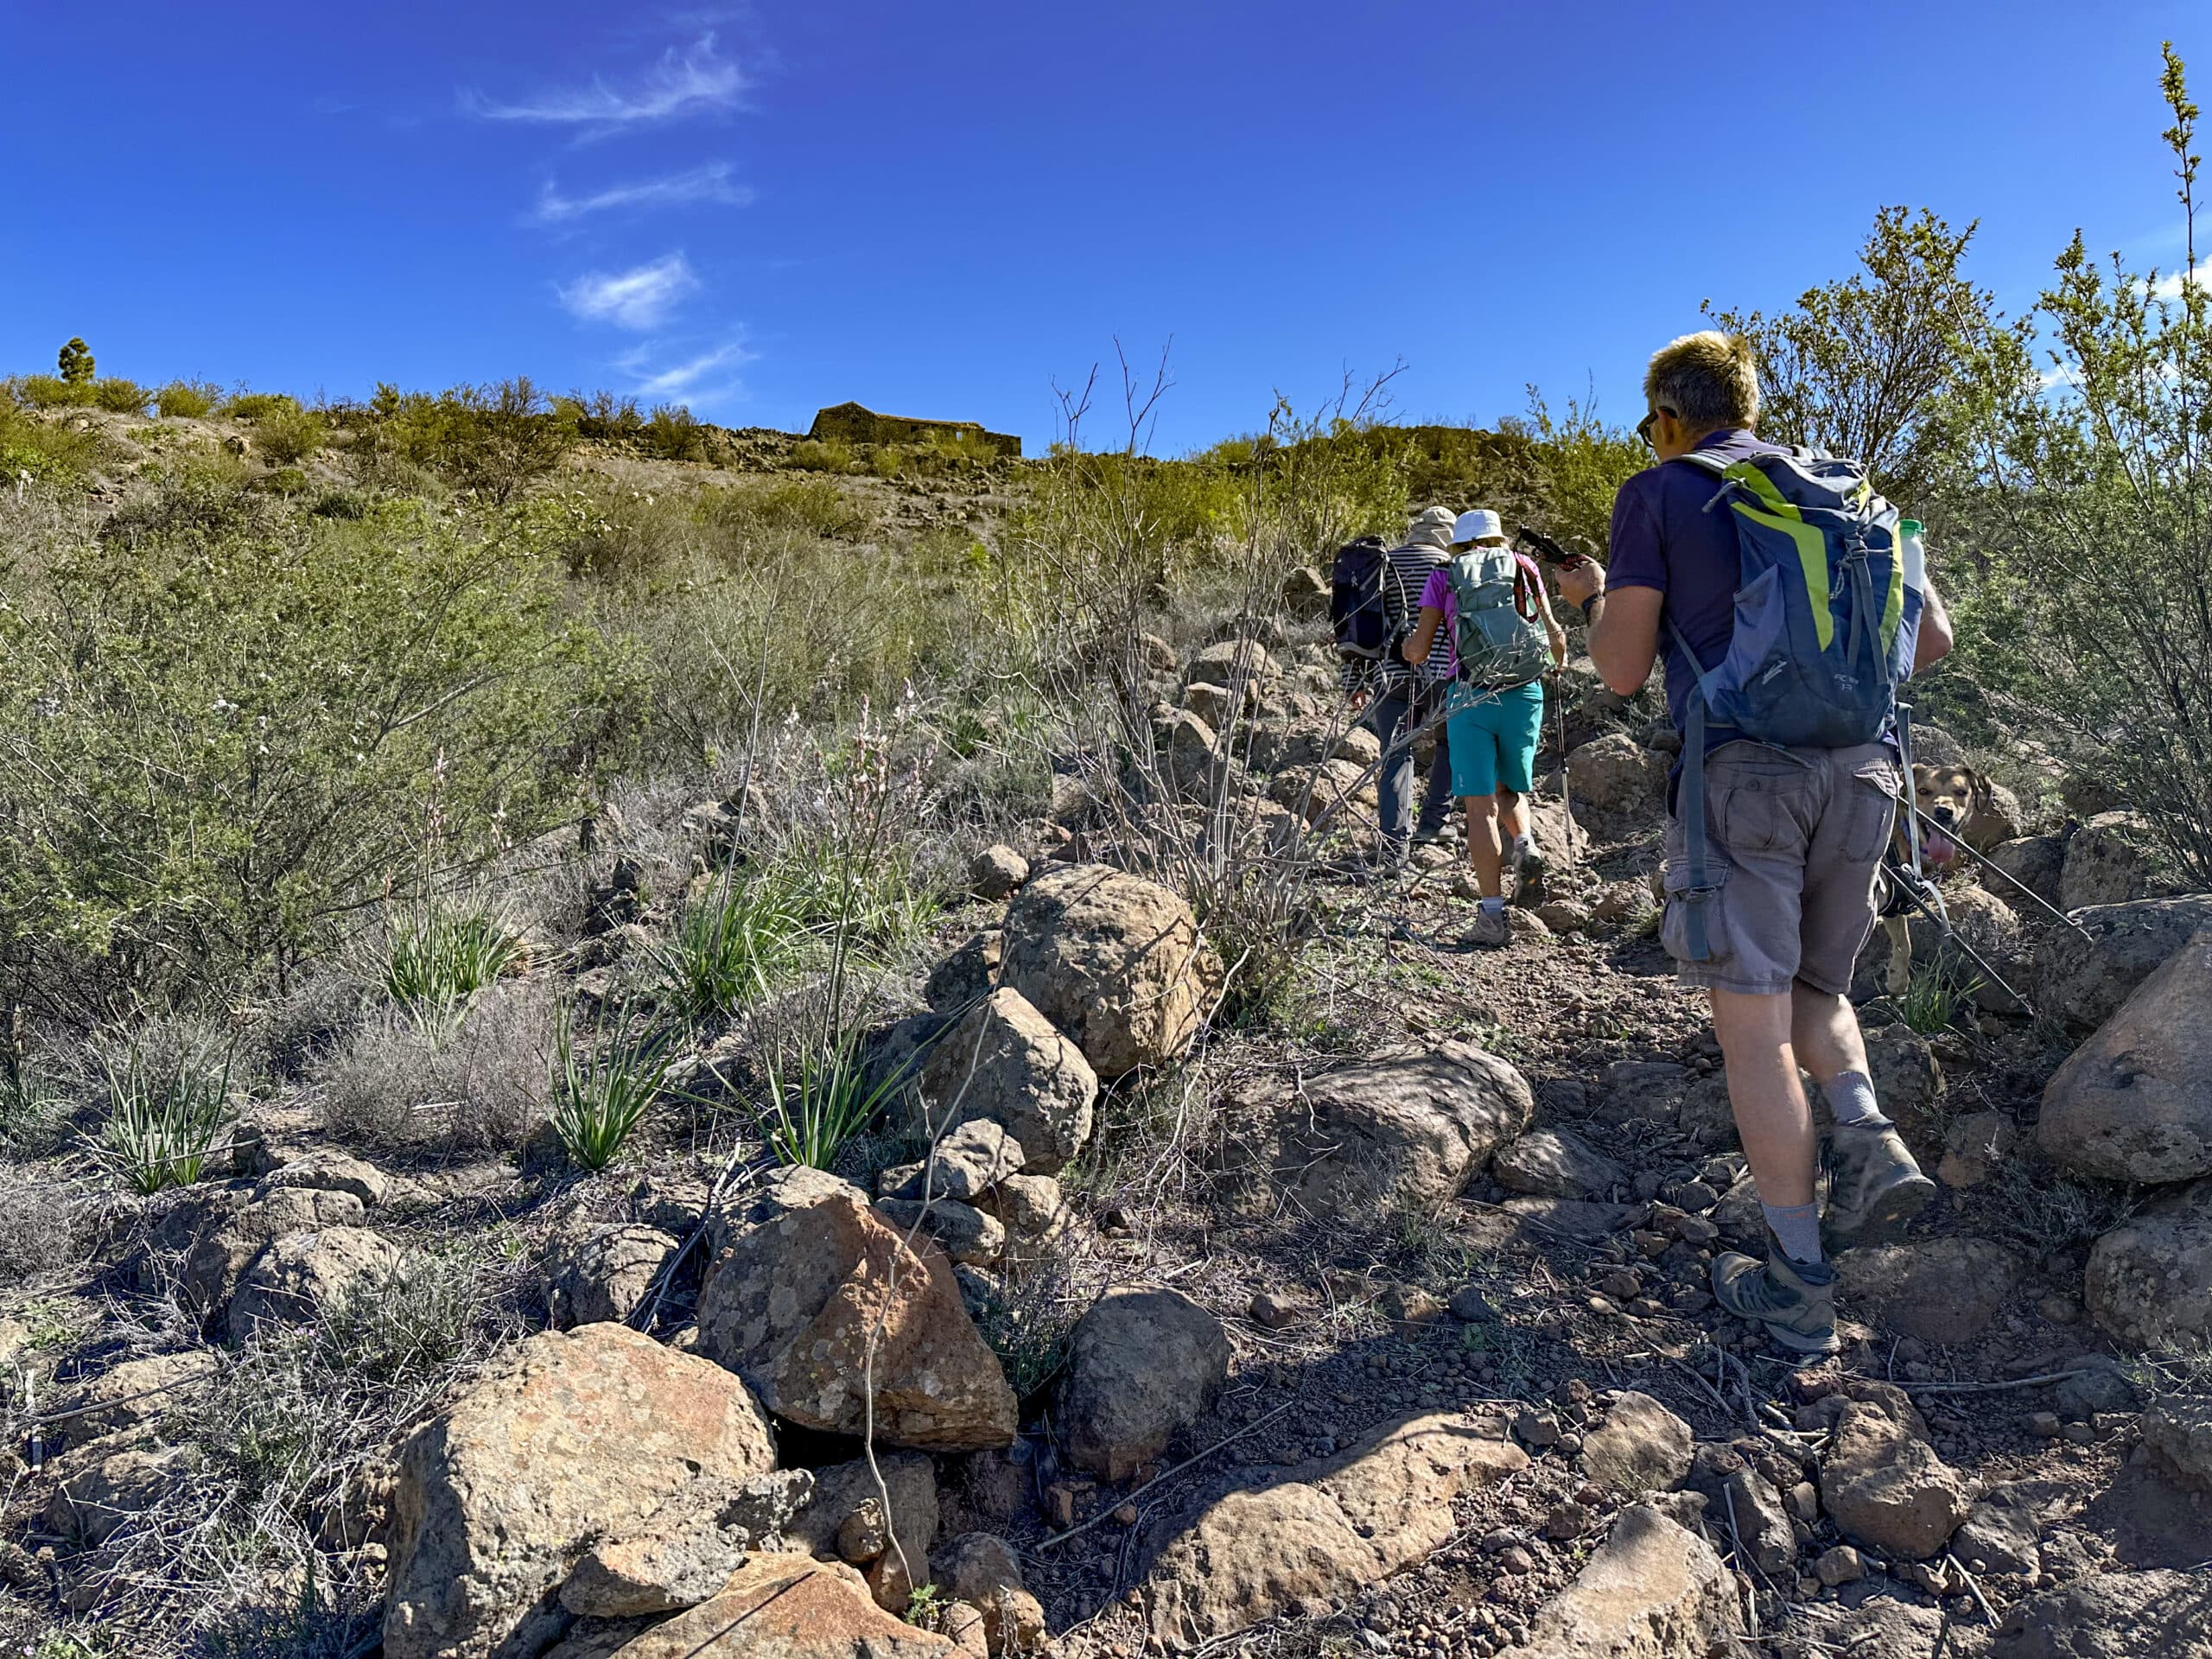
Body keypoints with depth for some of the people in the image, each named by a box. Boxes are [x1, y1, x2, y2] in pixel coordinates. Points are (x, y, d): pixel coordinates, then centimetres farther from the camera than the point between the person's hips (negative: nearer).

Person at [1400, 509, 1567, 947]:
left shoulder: (1444, 576, 9)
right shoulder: (1524, 569, 12)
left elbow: (1418, 651, 5)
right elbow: (1554, 636, 9)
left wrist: (1407, 645, 28)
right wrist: (1559, 660, 32)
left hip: (1470, 697, -2)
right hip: (1524, 692, 2)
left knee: (1481, 805, -1)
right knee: (1509, 787, 24)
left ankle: (1492, 916, -5)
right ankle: (1524, 842, -6)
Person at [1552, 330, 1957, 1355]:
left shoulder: (1657, 495, 3)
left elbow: (1623, 670, -2)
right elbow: (1930, 636, 14)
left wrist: (1590, 601, 18)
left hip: (1738, 773, -5)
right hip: (1858, 769, 5)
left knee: (1753, 1024, 0)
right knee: (1813, 988, 23)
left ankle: (1797, 1283, 4)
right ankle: (1866, 1139, -2)